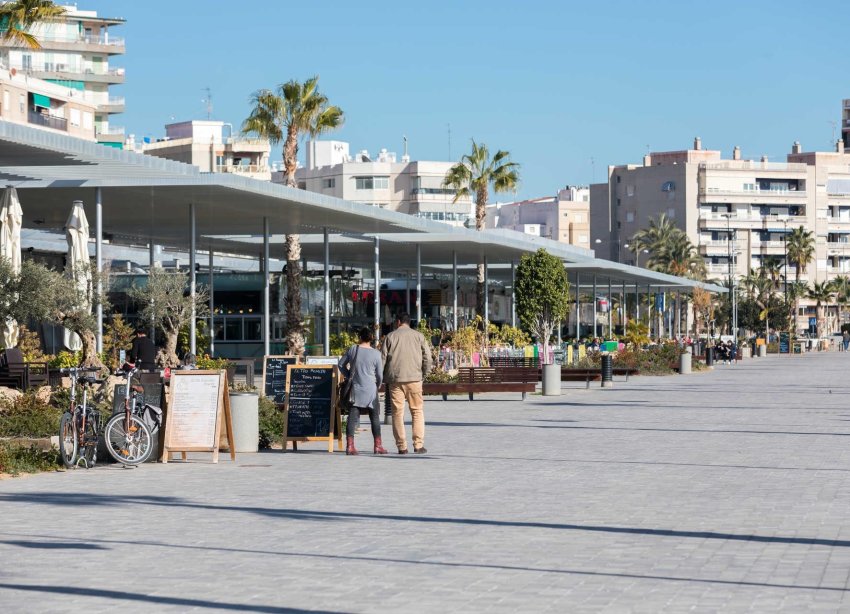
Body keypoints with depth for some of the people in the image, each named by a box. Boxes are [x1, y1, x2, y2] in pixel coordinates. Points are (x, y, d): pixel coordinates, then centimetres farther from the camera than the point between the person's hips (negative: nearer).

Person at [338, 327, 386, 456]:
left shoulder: (352, 350, 1)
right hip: (370, 390, -2)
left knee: (353, 417, 1)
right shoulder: (376, 354, -6)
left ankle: (350, 446, -5)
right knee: (375, 417, 7)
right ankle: (378, 446, 7)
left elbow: (341, 365, 9)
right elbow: (379, 374, 0)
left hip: (355, 388, 2)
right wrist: (378, 385, 19)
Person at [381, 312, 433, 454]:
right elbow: (427, 357, 2)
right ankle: (418, 445, -2)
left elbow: (382, 359, 4)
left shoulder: (390, 337, 6)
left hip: (395, 379, 0)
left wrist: (385, 378, 13)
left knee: (397, 412, 3)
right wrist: (423, 374, 14)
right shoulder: (418, 336, 6)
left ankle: (401, 446, 2)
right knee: (417, 411, 5)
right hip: (414, 378, 0)